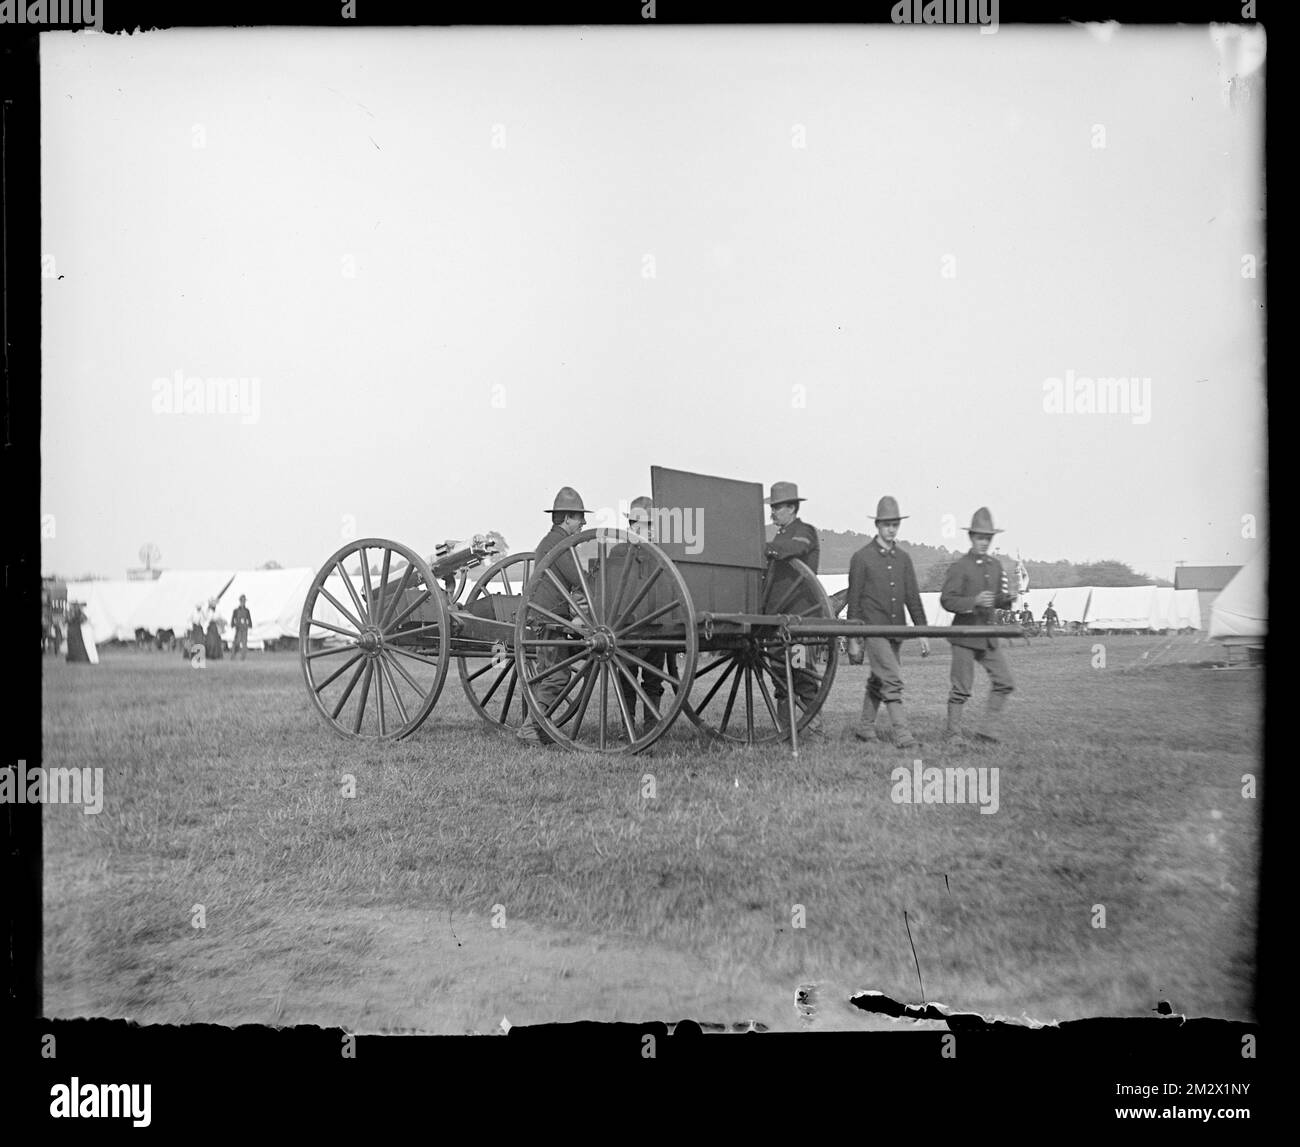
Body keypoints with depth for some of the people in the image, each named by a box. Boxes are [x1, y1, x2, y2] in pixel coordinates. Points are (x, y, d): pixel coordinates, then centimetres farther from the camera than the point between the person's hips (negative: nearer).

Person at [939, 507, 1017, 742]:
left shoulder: (996, 566, 12)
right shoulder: (959, 567, -8)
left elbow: (999, 600, 18)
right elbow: (947, 600, -14)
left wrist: (1008, 599, -5)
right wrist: (974, 601, -26)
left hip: (988, 636, 6)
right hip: (964, 635, -6)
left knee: (1005, 683, 1)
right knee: (961, 688, -2)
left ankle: (988, 730, 9)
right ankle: (952, 732, 12)